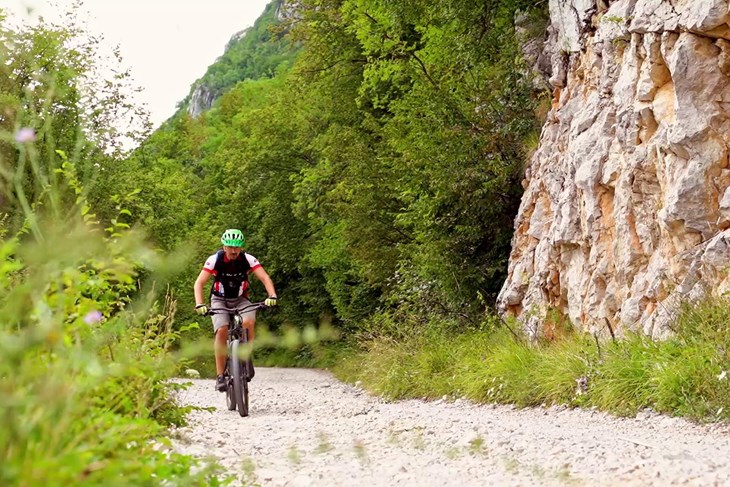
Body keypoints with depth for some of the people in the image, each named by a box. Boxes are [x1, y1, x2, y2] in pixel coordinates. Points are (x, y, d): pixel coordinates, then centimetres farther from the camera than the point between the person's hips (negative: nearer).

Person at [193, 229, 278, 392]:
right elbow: (199, 283, -25)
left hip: (241, 300, 1)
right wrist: (199, 304, -41)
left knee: (249, 322, -30)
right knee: (222, 331, -25)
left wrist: (272, 296, -43)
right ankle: (220, 375, -19)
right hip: (219, 300, -1)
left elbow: (265, 278, -24)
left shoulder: (248, 259, -17)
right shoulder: (215, 259, -19)